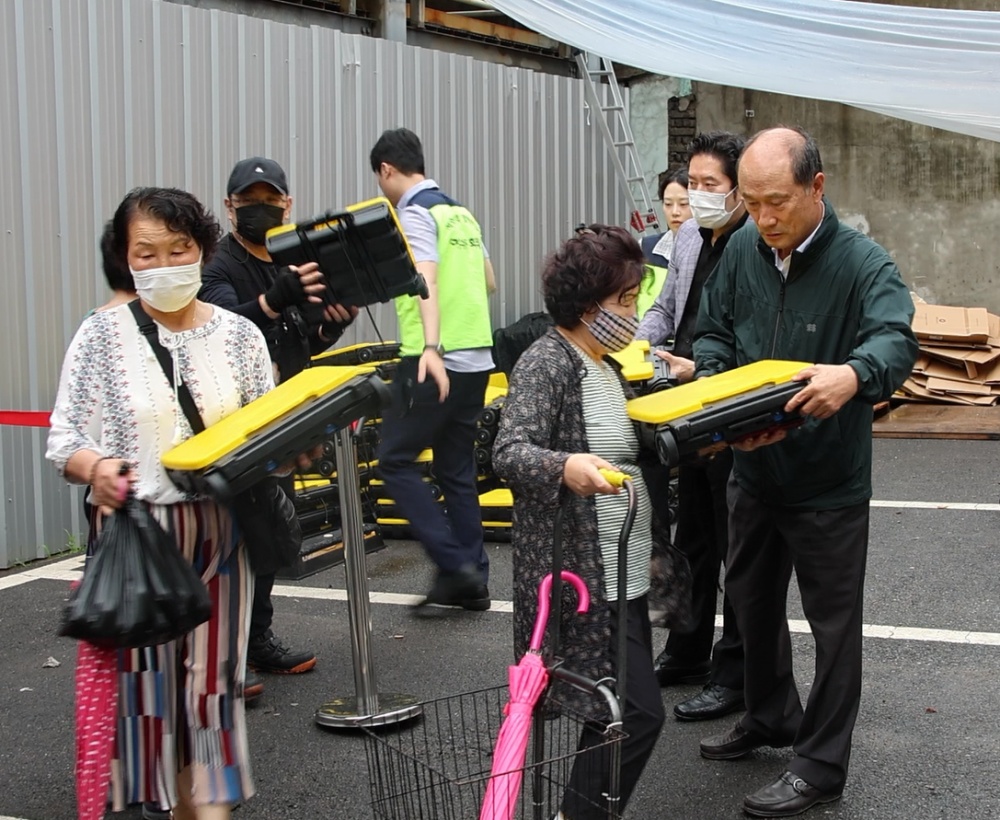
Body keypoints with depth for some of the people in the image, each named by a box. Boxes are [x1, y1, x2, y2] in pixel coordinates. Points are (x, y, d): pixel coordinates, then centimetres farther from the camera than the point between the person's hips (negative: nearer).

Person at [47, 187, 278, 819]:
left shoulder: (239, 335, 5)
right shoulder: (103, 335, -1)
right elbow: (64, 439, -3)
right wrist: (96, 468, -23)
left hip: (219, 533, 1)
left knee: (212, 672, 3)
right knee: (151, 673, 3)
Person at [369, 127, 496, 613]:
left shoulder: (414, 213, -8)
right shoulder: (461, 213, 16)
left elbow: (426, 279, -24)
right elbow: (489, 283, 24)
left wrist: (431, 346, -36)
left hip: (433, 364, -8)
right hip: (476, 359, 8)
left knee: (395, 460, 1)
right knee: (457, 468, 13)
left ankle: (454, 564, -4)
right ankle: (472, 580, 15)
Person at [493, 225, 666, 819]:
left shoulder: (606, 364, 15)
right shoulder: (547, 362, -13)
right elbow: (510, 451, -26)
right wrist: (565, 467, -44)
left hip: (622, 572, 9)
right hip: (578, 574, -9)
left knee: (622, 709, 12)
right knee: (638, 712, -11)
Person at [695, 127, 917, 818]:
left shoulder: (862, 262, -19)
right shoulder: (743, 250, -3)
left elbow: (895, 339, -35)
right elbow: (713, 332, 7)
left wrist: (853, 375, -58)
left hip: (829, 480, -6)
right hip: (753, 469, 6)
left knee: (834, 622, 6)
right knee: (751, 599, 21)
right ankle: (771, 717, 43)